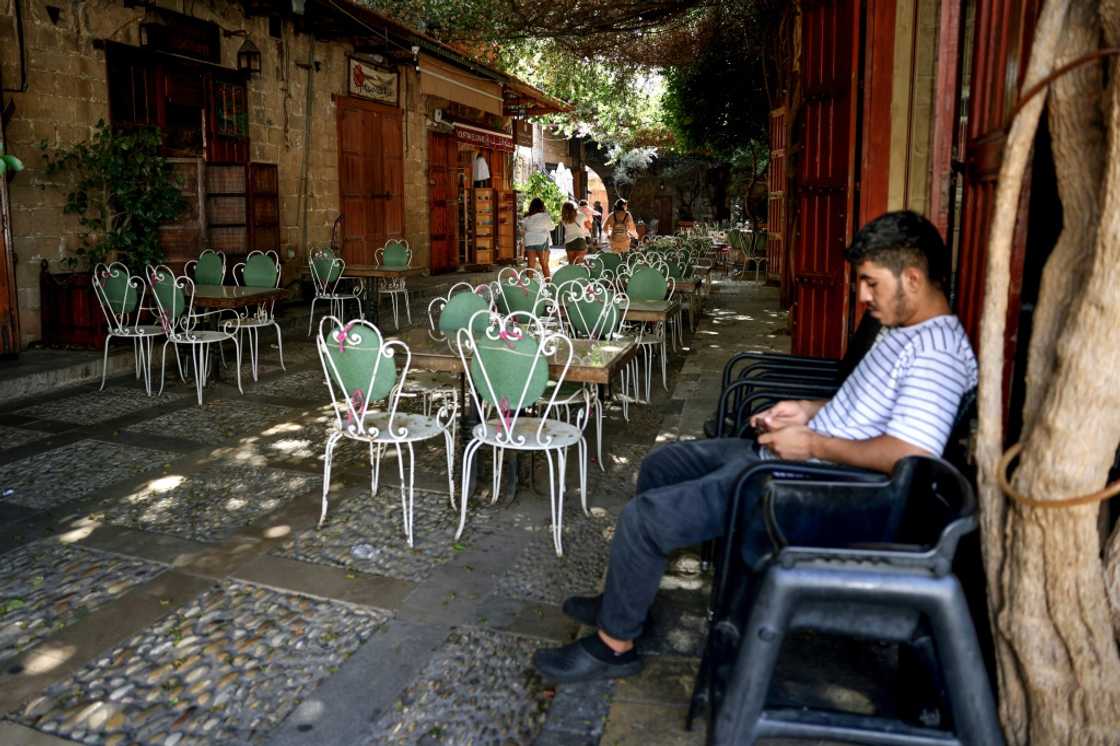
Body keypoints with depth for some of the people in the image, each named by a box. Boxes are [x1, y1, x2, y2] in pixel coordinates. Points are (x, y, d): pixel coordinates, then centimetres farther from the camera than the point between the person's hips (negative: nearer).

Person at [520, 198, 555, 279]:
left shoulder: (526, 217, 4)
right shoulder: (545, 216, -4)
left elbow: (522, 231, 10)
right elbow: (552, 227, 11)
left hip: (529, 242, 2)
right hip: (542, 242, -2)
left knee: (530, 266, 4)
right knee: (544, 265, 7)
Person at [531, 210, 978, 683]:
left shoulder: (936, 353, -20)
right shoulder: (903, 330, 12)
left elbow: (913, 455, -32)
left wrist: (812, 444, -23)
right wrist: (811, 410, 9)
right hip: (784, 457, 11)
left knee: (643, 517, -15)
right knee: (660, 465, 18)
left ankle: (613, 644, 7)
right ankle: (625, 600, 30)